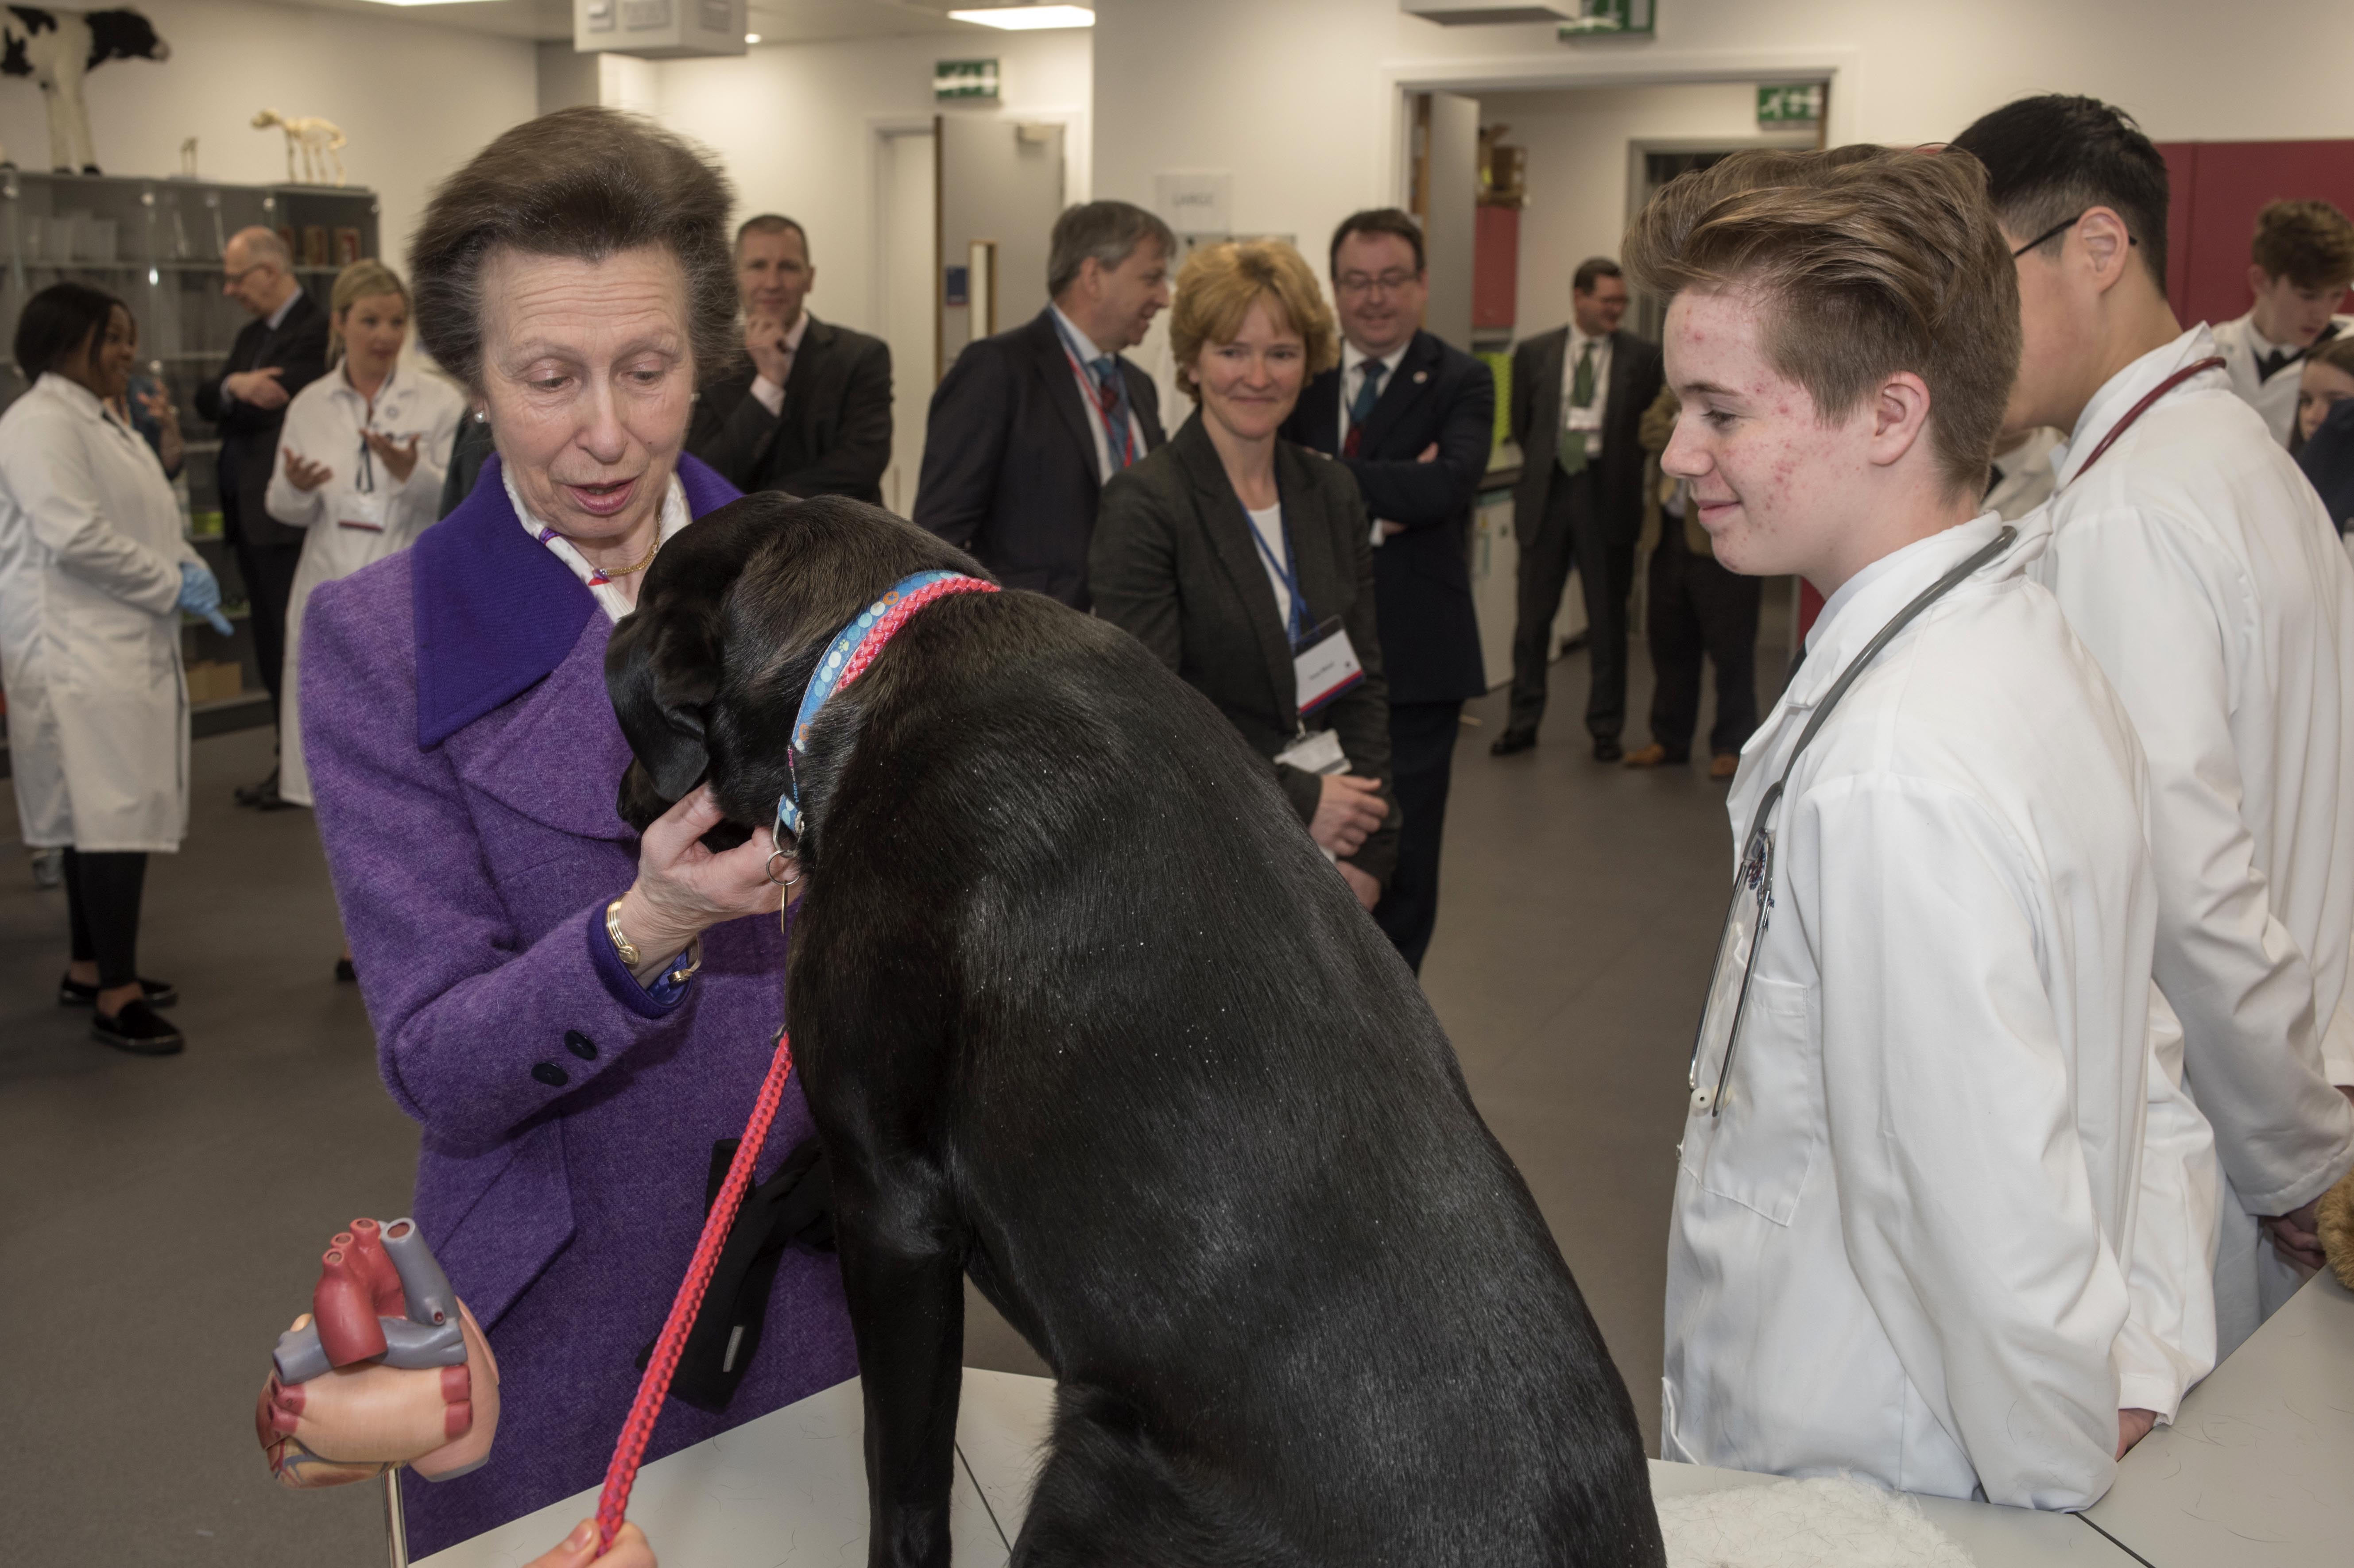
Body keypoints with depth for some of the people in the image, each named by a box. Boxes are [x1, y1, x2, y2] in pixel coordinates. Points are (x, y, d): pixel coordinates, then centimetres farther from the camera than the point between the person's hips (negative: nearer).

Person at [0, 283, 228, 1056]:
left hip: (127, 647, 10)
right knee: (115, 816, -10)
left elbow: (148, 521, 24)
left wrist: (187, 565, 4)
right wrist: (173, 585, -13)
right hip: (81, 653, -10)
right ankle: (115, 997, -5)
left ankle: (90, 970, 24)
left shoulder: (105, 423, 18)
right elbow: (77, 537, -22)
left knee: (101, 816, 14)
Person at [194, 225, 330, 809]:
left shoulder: (314, 330, -10)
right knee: (271, 649, 13)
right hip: (249, 513, 9)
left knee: (294, 647, -4)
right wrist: (233, 388, -10)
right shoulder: (253, 334, 18)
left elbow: (274, 406, -19)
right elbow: (205, 401, 9)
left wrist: (233, 396, -3)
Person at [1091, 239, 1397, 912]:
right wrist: (1295, 800, -13)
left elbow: (1363, 679, 9)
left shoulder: (1333, 492, 8)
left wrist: (1367, 849, 0)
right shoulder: (1143, 503, -11)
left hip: (1323, 850, 5)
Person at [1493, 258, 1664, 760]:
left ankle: (1606, 728, 17)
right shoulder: (1534, 354, 5)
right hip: (1547, 494, 1)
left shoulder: (1644, 358, 2)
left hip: (1608, 498, -1)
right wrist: (1546, 464, 9)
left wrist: (1618, 471, 2)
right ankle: (1523, 721, 17)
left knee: (1608, 619, 6)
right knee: (1534, 615, 6)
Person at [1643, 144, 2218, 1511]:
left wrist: (2067, 1489, -10)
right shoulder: (2030, 641, 1)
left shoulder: (1891, 781, -31)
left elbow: (1999, 1234, -27)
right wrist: (2147, 1378, 5)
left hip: (1831, 1489, -8)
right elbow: (2142, 1085, 6)